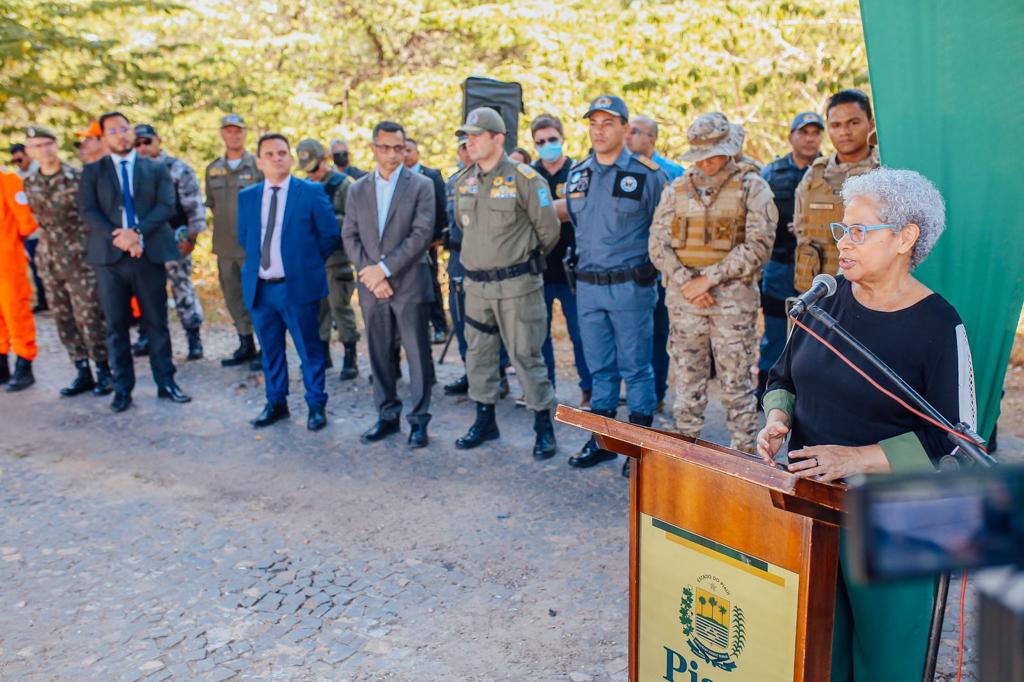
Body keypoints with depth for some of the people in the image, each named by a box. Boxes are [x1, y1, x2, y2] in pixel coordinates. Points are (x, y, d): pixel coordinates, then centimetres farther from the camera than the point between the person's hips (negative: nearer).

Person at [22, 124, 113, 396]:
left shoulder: (78, 178, -6)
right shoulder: (30, 185, 9)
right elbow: (37, 219, 18)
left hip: (81, 261, -6)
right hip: (50, 262, 6)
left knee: (90, 318, -5)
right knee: (64, 320, 8)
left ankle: (103, 371, 8)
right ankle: (82, 372, 17)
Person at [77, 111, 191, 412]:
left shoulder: (157, 168, 10)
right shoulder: (92, 171, 10)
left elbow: (166, 206, -3)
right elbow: (87, 211, 0)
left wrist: (137, 233, -16)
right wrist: (116, 237, -16)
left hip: (149, 254, 0)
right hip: (109, 255, 1)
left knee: (156, 323, 5)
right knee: (116, 326, 4)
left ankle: (166, 382, 13)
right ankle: (122, 388, 13)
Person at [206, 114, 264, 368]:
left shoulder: (258, 166, -4)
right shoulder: (213, 169, 10)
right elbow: (211, 202, 19)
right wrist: (226, 222, 11)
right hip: (225, 246, 5)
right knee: (233, 298, 11)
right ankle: (246, 345, 23)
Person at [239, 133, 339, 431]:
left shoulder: (311, 192, -4)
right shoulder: (247, 196, 8)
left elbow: (331, 235, 0)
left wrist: (308, 261, 4)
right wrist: (258, 260, 12)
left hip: (298, 285, -4)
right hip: (259, 287, 4)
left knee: (309, 349, 5)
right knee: (270, 350, 14)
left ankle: (316, 406, 19)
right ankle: (276, 403, 28)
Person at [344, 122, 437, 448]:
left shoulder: (421, 185, -1)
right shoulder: (358, 188, 11)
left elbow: (422, 234, -11)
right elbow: (350, 236, 8)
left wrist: (384, 268, -14)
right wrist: (368, 272, -7)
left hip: (409, 284, -4)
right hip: (372, 285, 4)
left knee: (417, 354, 1)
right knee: (379, 354, 10)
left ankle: (419, 418, 13)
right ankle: (387, 415, 23)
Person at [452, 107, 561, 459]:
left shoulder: (524, 178, -11)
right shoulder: (463, 182, 8)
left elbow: (549, 230, -5)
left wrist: (526, 259, 6)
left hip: (517, 285, -6)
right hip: (476, 284, 6)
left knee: (525, 355, -1)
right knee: (479, 354, 13)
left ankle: (544, 426, 13)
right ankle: (485, 421, 29)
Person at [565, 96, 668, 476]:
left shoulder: (647, 174, -5)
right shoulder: (577, 174, 9)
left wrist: (650, 269, 3)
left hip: (630, 286, -5)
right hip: (588, 285, 5)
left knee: (636, 368, 3)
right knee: (600, 368, 12)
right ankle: (602, 439, 24)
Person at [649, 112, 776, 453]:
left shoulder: (752, 188, 1)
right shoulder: (676, 190, 10)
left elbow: (758, 246, -9)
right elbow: (658, 245, 5)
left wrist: (709, 278, -14)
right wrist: (685, 281, -10)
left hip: (733, 299, -3)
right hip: (683, 299, 3)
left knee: (736, 382, 3)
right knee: (687, 380, 10)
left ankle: (743, 452, 15)